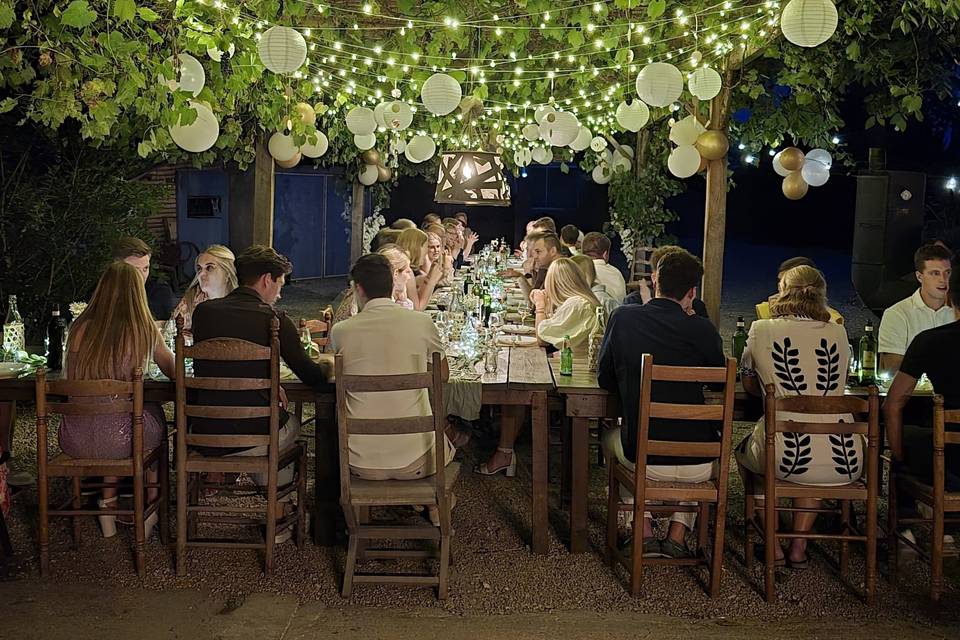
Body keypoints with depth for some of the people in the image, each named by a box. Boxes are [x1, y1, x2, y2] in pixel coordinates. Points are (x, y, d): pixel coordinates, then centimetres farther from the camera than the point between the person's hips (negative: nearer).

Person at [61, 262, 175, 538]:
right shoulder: (144, 330, -6)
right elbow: (173, 371, 11)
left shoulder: (80, 328, 0)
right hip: (119, 439, -3)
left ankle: (108, 505, 38)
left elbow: (71, 382, 15)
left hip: (74, 441, 3)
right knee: (155, 413, 29)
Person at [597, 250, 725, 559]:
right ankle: (678, 535, 24)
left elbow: (605, 379, 6)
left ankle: (644, 533, 22)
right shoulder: (702, 329, -7)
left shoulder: (623, 317, -5)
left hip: (643, 460, 0)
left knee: (612, 438, 35)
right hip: (698, 467, 0)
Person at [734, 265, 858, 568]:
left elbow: (750, 385, 17)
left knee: (743, 451, 32)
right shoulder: (839, 333, 9)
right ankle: (799, 546, 27)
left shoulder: (762, 330, 2)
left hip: (787, 460, -2)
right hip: (845, 464, 3)